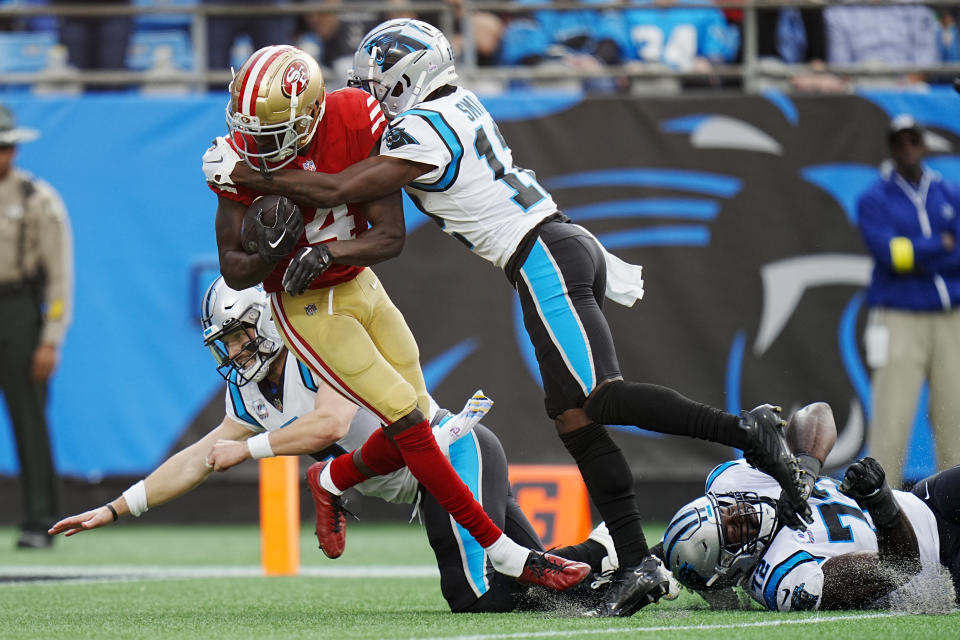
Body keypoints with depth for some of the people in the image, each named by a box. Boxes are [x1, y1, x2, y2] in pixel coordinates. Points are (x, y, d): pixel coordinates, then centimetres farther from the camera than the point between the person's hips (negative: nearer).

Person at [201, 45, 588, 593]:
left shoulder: (356, 122, -20)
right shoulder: (242, 160, -20)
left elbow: (391, 237, -17)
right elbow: (234, 272, -12)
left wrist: (326, 251, -34)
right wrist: (271, 250, -34)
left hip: (361, 285, 4)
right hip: (308, 307, -4)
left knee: (417, 424, 7)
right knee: (408, 421, -12)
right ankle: (506, 554, -7)